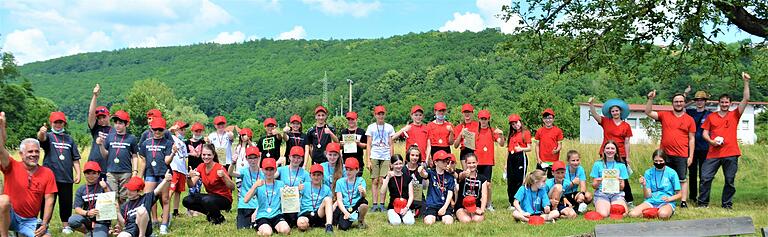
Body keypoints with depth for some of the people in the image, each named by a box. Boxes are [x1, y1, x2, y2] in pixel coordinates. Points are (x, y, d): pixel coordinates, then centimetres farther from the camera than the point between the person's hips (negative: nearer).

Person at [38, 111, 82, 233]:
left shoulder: (69, 139, 15)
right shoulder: (48, 136, 4)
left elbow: (75, 159, 16)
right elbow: (42, 138, -23)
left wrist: (78, 173, 7)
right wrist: (41, 133, -46)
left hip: (67, 177, 3)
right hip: (50, 176, -3)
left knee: (66, 203, 9)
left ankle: (65, 226, 21)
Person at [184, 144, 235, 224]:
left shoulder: (219, 168, -18)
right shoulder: (201, 167, -1)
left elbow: (232, 187, -26)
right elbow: (191, 185, -6)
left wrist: (223, 176, -42)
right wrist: (189, 177, -27)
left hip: (225, 199, -6)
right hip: (211, 196, 6)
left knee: (206, 200, -35)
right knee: (187, 201, -10)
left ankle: (219, 218, -6)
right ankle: (210, 214, 6)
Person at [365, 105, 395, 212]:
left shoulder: (389, 127, 10)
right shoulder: (371, 127, 9)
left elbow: (391, 145, 10)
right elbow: (368, 145, 7)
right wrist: (368, 160, 0)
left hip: (386, 157, 0)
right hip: (374, 156, 0)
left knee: (383, 181, -5)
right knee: (374, 181, -3)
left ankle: (382, 204, -1)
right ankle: (375, 204, 0)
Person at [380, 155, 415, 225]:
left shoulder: (407, 178, 8)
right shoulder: (388, 178, 2)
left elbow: (411, 196, 5)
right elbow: (382, 192, -14)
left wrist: (406, 208, -11)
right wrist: (388, 178, -19)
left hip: (405, 207, 1)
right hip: (392, 207, -1)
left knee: (409, 222, -26)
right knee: (395, 222, -28)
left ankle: (403, 216, 6)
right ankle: (390, 216, 5)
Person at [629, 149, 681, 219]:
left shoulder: (672, 173, 1)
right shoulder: (648, 173, 6)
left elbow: (679, 195, 5)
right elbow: (647, 196, 1)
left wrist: (669, 199, -14)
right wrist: (644, 186, -18)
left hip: (666, 203, -2)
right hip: (651, 201, 2)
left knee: (663, 214, -39)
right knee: (633, 214, -27)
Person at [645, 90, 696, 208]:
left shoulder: (689, 119, 5)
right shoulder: (664, 115, 6)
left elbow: (692, 139, 5)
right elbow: (648, 112, 0)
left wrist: (691, 156, 0)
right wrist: (650, 99, -13)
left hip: (682, 156, -1)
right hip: (665, 155, 1)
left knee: (682, 179, 2)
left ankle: (683, 202, 6)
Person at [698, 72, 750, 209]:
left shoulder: (734, 115, 7)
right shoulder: (711, 117, 10)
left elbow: (746, 99, -1)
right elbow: (705, 133, 10)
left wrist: (746, 82, -7)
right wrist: (711, 141, -10)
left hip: (731, 154, 0)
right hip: (713, 153, 0)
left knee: (730, 181, 6)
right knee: (705, 178, -4)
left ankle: (727, 204, 17)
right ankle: (702, 203, 5)